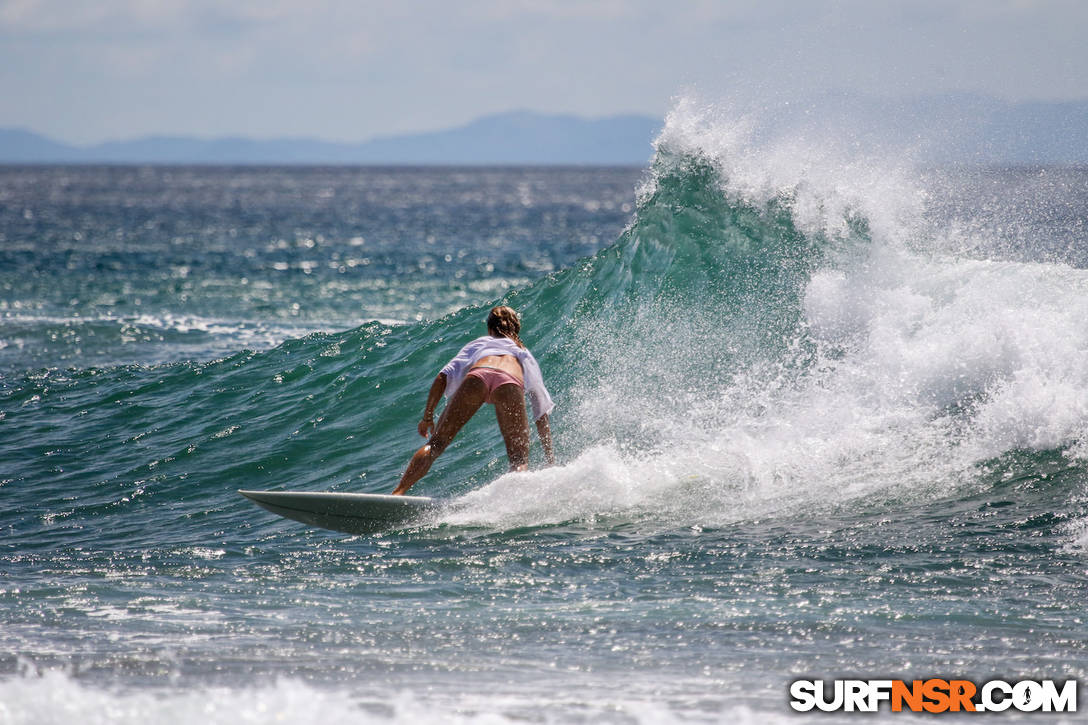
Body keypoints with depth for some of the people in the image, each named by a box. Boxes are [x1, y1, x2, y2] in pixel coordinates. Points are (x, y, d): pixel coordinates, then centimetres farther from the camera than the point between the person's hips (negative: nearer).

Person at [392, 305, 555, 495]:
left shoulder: (477, 344, 40)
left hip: (478, 376, 0)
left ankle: (396, 495, -13)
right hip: (511, 383, 0)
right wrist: (550, 457, 39)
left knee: (437, 443, 3)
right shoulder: (525, 354, 42)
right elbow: (542, 409, 37)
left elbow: (442, 377, 21)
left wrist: (428, 416, 23)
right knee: (519, 459, 0)